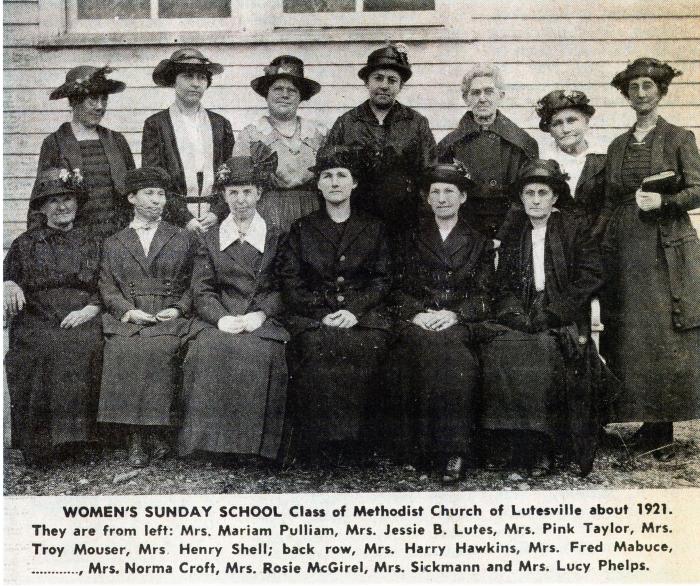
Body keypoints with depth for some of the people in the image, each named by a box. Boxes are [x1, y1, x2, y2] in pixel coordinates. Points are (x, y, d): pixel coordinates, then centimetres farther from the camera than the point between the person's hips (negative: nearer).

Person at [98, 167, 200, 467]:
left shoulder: (184, 239, 17)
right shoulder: (113, 243, 19)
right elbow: (107, 287, 10)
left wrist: (178, 309, -6)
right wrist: (128, 310, -9)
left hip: (170, 318, -1)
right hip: (126, 319, 1)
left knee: (158, 349, -33)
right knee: (122, 350, -31)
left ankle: (158, 432, -20)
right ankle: (135, 438, -23)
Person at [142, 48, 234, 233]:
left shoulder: (220, 124, 12)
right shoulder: (155, 124, 4)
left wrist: (217, 213, -6)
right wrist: (185, 219, -12)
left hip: (216, 220, 2)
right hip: (172, 223, -2)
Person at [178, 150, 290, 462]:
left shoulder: (277, 238, 15)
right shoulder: (210, 241, 19)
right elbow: (202, 292, 8)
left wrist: (259, 315, -12)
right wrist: (221, 318, -12)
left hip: (264, 323, -1)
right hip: (220, 322, 1)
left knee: (260, 353, -34)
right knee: (207, 351, -32)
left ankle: (251, 448, -25)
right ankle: (207, 445, -26)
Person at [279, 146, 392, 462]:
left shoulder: (373, 228, 17)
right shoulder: (301, 229, 16)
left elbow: (382, 280, 9)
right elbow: (291, 284, 7)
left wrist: (354, 311, -9)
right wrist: (324, 314, -8)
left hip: (364, 314, 0)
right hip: (312, 317, 0)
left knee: (363, 350, -32)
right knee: (319, 350, -33)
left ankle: (356, 444, -20)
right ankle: (318, 449, -23)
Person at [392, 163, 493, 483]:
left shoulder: (479, 243, 18)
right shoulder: (413, 239, 20)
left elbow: (484, 296, 7)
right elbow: (400, 289, 11)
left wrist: (454, 314, -12)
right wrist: (417, 313, -9)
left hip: (460, 323, 0)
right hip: (418, 322, 1)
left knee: (449, 346, -35)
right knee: (426, 348, -34)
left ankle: (454, 449, -32)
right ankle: (421, 445, -29)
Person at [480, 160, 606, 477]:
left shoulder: (575, 231, 6)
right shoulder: (512, 234, 17)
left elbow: (590, 277, -3)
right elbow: (502, 284, 13)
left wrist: (549, 315, -11)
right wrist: (516, 315, -7)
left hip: (562, 322, -3)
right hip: (519, 319, 3)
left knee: (541, 352, -33)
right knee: (496, 353, -26)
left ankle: (542, 449, -18)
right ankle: (534, 449, -19)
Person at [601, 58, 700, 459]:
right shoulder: (617, 146, 15)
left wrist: (663, 201, -19)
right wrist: (603, 252, 7)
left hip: (667, 252, -4)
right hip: (625, 253, 4)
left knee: (667, 337, -5)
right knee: (630, 339, 2)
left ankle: (665, 429, 3)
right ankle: (648, 425, 11)